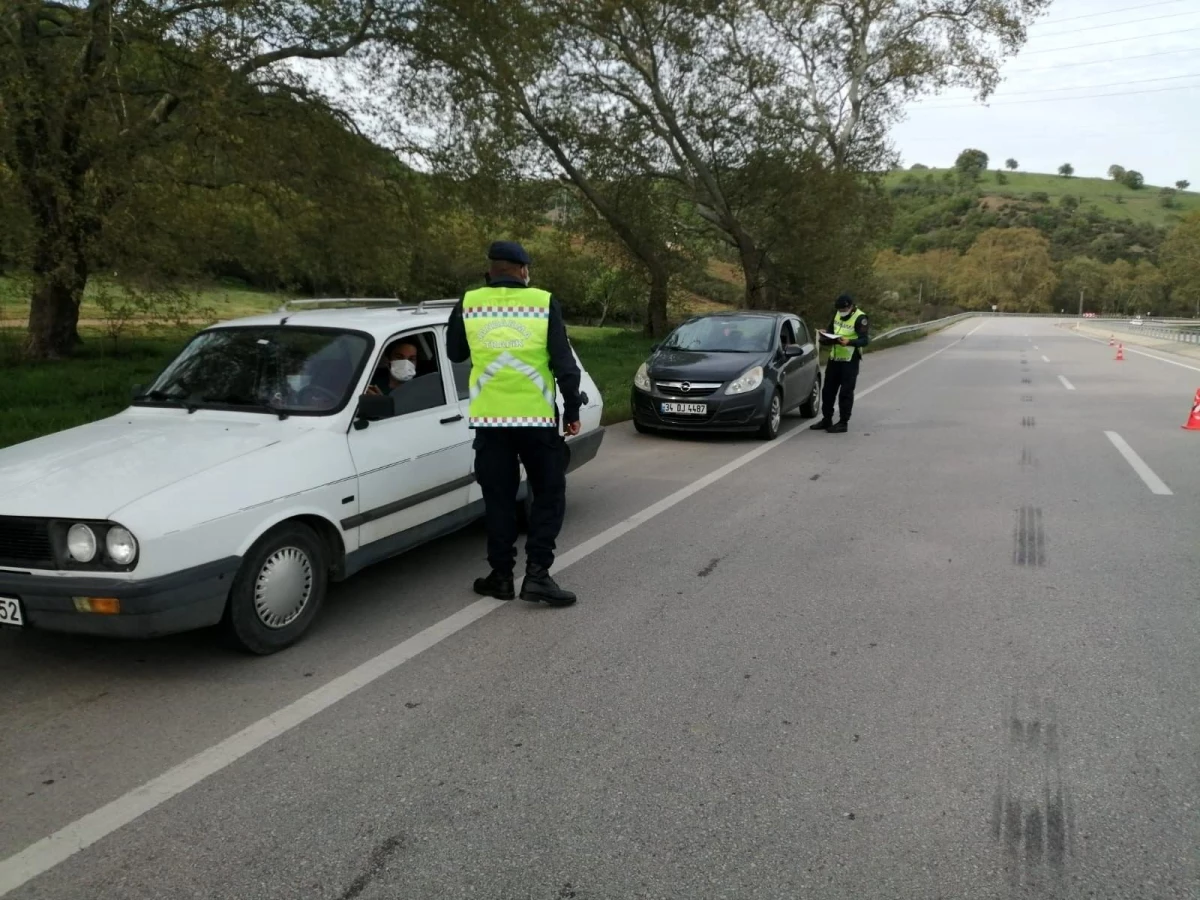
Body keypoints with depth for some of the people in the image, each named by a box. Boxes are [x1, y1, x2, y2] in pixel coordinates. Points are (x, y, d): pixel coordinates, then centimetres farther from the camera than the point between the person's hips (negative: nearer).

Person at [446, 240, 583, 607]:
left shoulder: (469, 304, 2)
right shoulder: (543, 303, -3)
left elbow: (454, 353, 16)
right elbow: (564, 363, -3)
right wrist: (572, 411, 4)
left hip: (489, 418, 2)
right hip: (538, 417, -2)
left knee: (498, 498, 12)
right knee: (549, 494, 9)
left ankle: (501, 575, 16)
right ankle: (537, 573, 2)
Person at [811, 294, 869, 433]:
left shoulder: (860, 318, -13)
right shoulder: (837, 314, 10)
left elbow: (864, 340, -20)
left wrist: (849, 342, -38)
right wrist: (826, 339, -2)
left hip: (850, 360, -7)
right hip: (834, 358, 8)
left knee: (846, 392, -3)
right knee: (828, 390, 12)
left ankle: (843, 423, 5)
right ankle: (826, 420, 23)